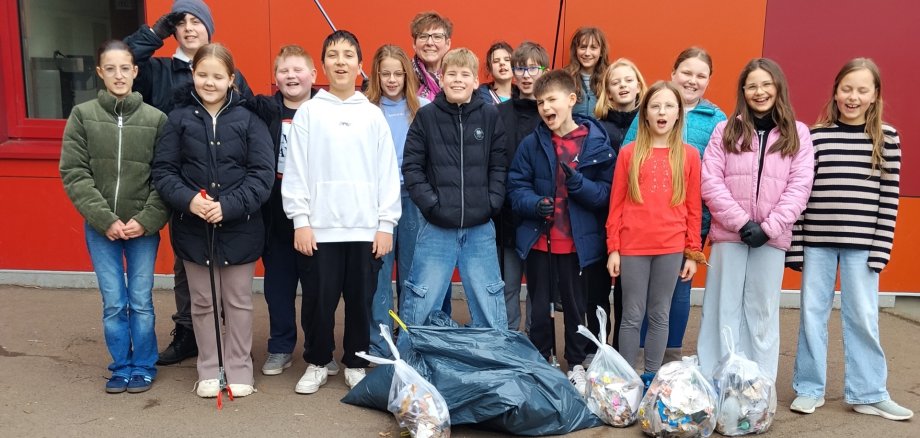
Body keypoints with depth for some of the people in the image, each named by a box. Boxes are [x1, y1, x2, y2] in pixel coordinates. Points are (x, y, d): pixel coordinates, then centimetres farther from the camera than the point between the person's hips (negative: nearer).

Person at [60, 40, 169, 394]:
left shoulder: (156, 119, -4)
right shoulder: (82, 115, -1)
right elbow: (73, 174, -3)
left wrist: (146, 220, -13)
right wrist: (105, 219, -11)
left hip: (144, 228, -1)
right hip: (100, 228, 1)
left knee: (141, 302, 7)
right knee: (113, 304, 8)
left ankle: (143, 367, 24)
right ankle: (121, 367, 26)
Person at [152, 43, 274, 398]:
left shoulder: (248, 120, -4)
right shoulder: (179, 119, 0)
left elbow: (262, 174, -8)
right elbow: (163, 170, -1)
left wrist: (228, 206, -19)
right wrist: (188, 199, -18)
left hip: (239, 228, -1)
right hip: (193, 228, 1)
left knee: (238, 302, 11)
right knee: (203, 303, 14)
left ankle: (239, 368, 27)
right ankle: (209, 369, 30)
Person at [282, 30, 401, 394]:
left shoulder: (373, 114, 6)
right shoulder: (309, 111, 4)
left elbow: (388, 173, 4)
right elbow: (295, 170, 0)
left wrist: (386, 223, -1)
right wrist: (300, 220, -6)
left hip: (365, 227, 1)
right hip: (321, 227, -1)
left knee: (361, 301, 8)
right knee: (321, 300, 5)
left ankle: (355, 364, 25)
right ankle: (317, 363, 24)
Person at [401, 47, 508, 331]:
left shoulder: (490, 116, 4)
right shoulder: (426, 117, 1)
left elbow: (499, 166, 6)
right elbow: (411, 167, 0)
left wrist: (491, 204, -6)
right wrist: (430, 203, -10)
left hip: (480, 228, 1)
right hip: (436, 228, -1)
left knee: (490, 307, 10)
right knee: (420, 307, 6)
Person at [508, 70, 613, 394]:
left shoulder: (597, 142, -5)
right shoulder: (532, 144, -2)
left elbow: (607, 194, -6)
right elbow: (516, 187, -1)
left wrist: (577, 182, -23)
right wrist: (535, 204, -20)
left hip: (578, 242, -1)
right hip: (538, 241, 1)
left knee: (575, 306, 14)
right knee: (540, 307, 13)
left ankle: (576, 365, 32)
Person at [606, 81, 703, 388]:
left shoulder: (689, 155, 5)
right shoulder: (629, 153, 3)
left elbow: (693, 209, 6)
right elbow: (616, 204, 3)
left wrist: (693, 253, 4)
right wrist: (613, 249, -1)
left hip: (671, 248, 1)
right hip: (632, 247, -1)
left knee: (660, 315, 10)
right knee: (632, 316, 5)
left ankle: (652, 378, 21)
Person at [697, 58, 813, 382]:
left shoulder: (797, 133, 6)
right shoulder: (726, 130, 5)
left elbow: (799, 187, -1)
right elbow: (711, 182, -3)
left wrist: (769, 227, -12)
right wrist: (742, 222, -12)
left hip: (772, 237, 0)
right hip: (729, 234, 0)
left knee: (763, 310, 8)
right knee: (725, 308, 5)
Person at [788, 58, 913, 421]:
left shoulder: (887, 138, 3)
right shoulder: (815, 136, 1)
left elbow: (889, 197, 1)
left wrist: (880, 248, -4)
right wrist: (795, 244, -3)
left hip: (862, 241, 0)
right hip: (817, 239, 0)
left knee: (862, 316, 6)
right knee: (812, 312, 6)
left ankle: (868, 393, 20)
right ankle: (809, 389, 19)